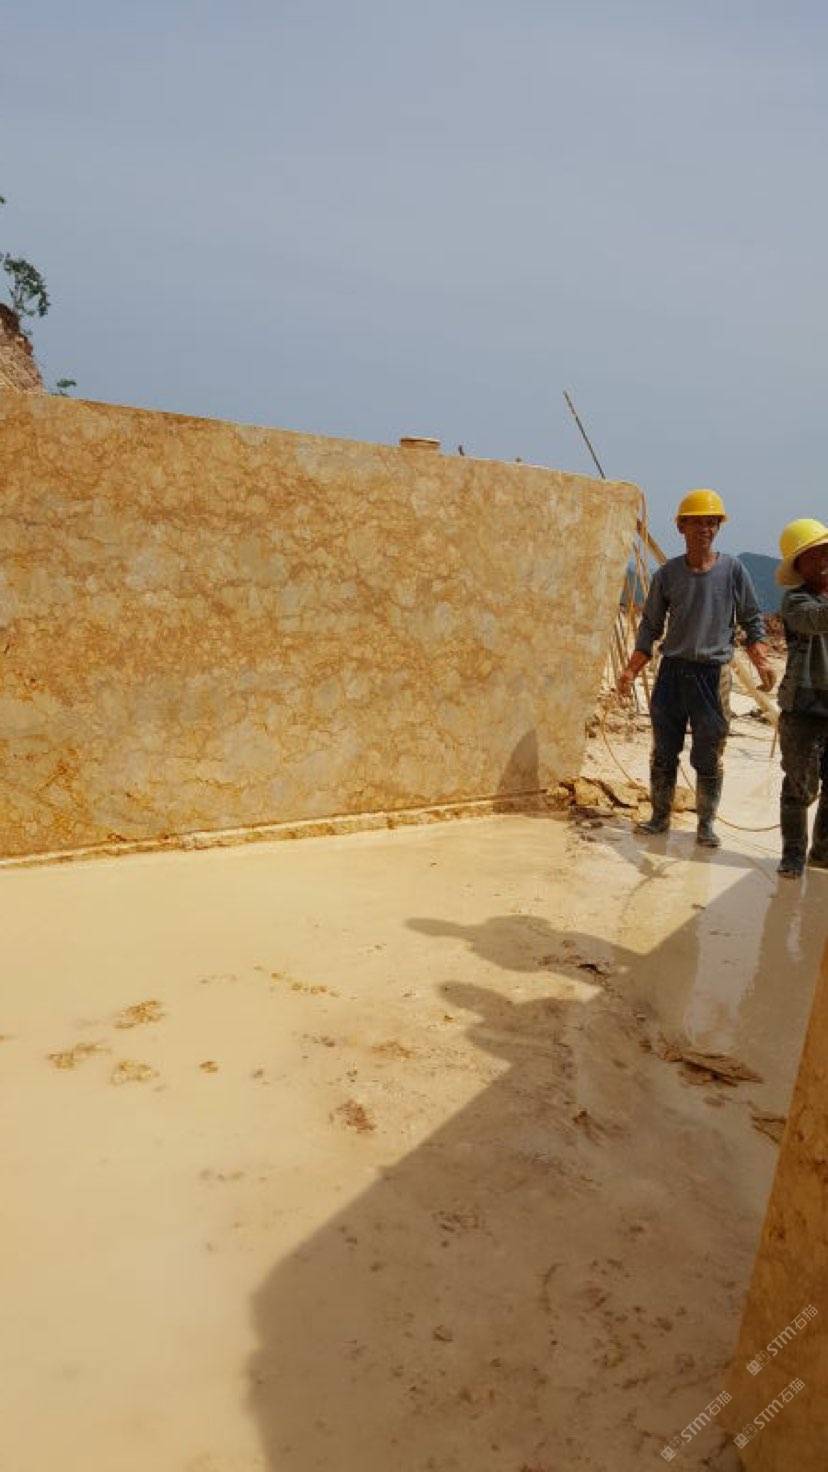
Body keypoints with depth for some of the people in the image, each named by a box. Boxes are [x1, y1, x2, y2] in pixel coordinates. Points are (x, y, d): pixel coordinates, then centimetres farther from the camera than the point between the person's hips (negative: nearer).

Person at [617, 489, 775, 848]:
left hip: (713, 673, -1)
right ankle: (660, 816, 21)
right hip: (672, 670, 2)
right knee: (663, 752, 8)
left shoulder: (732, 570, 0)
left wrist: (762, 662, -7)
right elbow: (650, 626, 8)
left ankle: (706, 824, 15)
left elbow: (752, 620, 6)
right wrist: (631, 670, 1)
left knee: (709, 757, 3)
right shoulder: (668, 574, 2)